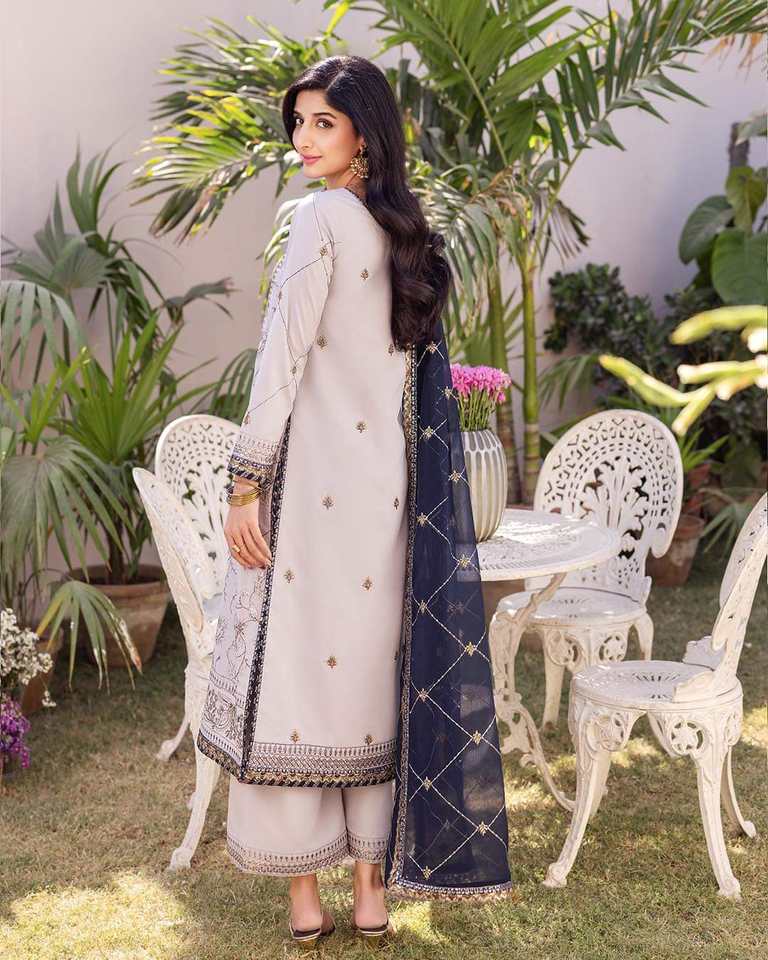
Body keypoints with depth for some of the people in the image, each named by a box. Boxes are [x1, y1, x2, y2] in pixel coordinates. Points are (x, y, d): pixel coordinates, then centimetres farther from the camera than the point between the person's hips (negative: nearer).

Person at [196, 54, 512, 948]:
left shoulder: (320, 219, -9)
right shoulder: (404, 233, 13)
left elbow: (283, 360, -15)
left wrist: (244, 482, -13)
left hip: (312, 482, -7)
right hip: (387, 491, 7)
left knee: (295, 673, 2)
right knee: (372, 676, 10)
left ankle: (305, 897, 10)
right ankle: (373, 891, 18)